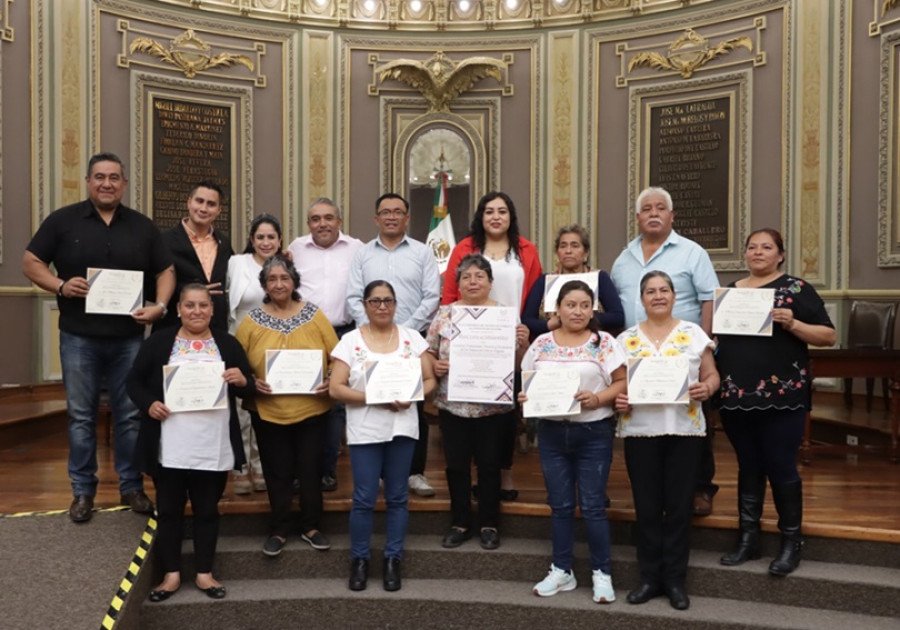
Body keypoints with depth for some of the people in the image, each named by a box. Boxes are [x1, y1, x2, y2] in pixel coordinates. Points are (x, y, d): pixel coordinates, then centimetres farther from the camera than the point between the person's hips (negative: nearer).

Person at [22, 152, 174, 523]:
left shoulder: (142, 226, 7)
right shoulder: (63, 220, 2)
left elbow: (165, 271, 8)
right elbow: (31, 263, 3)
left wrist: (160, 306, -10)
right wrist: (61, 286, -15)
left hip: (128, 338, 1)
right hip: (79, 337, -1)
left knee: (130, 416, 8)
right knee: (81, 417, 8)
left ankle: (132, 487, 20)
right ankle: (83, 491, 20)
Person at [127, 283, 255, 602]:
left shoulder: (228, 343, 5)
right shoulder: (158, 341, 2)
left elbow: (249, 388, 8)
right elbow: (134, 381, 6)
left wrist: (242, 381, -14)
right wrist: (148, 404, -12)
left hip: (214, 448, 1)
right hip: (170, 448, 0)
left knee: (207, 509, 11)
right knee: (168, 510, 9)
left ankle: (204, 573, 24)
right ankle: (171, 574, 23)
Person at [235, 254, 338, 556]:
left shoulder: (314, 314, 0)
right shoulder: (252, 320, 0)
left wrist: (331, 382, -14)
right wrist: (251, 383, -16)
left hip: (312, 409, 0)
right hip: (269, 412, 0)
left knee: (310, 469, 11)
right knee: (278, 473, 11)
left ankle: (311, 527, 29)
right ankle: (279, 530, 28)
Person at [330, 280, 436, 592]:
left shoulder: (412, 338, 4)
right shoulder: (350, 341, -2)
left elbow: (429, 380, 4)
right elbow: (336, 389, -7)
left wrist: (411, 396, -16)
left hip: (402, 428, 2)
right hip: (365, 431, -1)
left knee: (397, 497, 9)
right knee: (364, 499, 2)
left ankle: (393, 559, 23)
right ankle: (359, 559, 20)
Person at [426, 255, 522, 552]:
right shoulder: (445, 314, 2)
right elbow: (428, 354, 7)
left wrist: (524, 341, -18)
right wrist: (435, 366, -14)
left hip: (494, 406, -1)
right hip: (453, 405, 1)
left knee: (489, 464, 8)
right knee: (456, 464, 9)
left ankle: (489, 523, 24)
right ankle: (460, 522, 26)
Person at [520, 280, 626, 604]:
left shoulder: (604, 342, -4)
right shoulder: (542, 343, 4)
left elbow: (622, 382, -7)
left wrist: (598, 398, -22)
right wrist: (524, 397, -12)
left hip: (594, 433, -3)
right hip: (552, 432, 3)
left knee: (592, 506, 2)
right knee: (560, 505, 12)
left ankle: (601, 573, 18)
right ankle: (561, 570, 24)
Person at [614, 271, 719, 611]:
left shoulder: (694, 334, 5)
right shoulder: (626, 339, 7)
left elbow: (712, 375, 6)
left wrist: (707, 388, -15)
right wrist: (617, 399, -13)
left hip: (684, 429, 0)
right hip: (640, 430, 1)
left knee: (678, 506, 4)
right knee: (646, 507, 5)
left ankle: (675, 579, 16)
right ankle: (650, 577, 18)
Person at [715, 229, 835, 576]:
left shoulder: (796, 288, -1)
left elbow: (829, 335, -4)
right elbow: (716, 335, 20)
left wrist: (791, 324, -19)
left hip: (781, 396, -4)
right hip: (736, 395, 4)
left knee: (781, 467, 1)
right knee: (747, 467, 12)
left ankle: (791, 542, 16)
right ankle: (748, 538, 22)